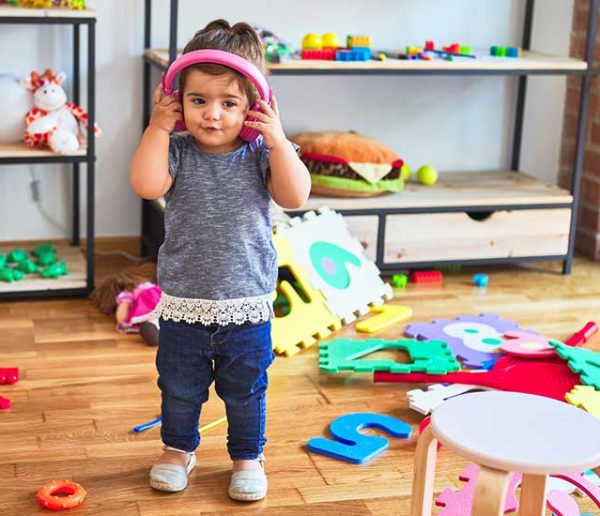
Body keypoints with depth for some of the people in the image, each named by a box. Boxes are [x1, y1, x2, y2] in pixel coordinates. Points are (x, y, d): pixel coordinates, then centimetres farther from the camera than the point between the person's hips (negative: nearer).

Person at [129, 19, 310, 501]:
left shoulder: (261, 153, -7)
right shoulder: (177, 151, -7)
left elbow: (295, 196, -20)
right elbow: (146, 184, -24)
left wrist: (277, 140, -24)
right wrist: (158, 127, -20)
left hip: (247, 305, -1)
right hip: (183, 303, 1)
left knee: (246, 391, 16)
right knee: (179, 388, 19)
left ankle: (247, 455, 38)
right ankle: (179, 448, 42)